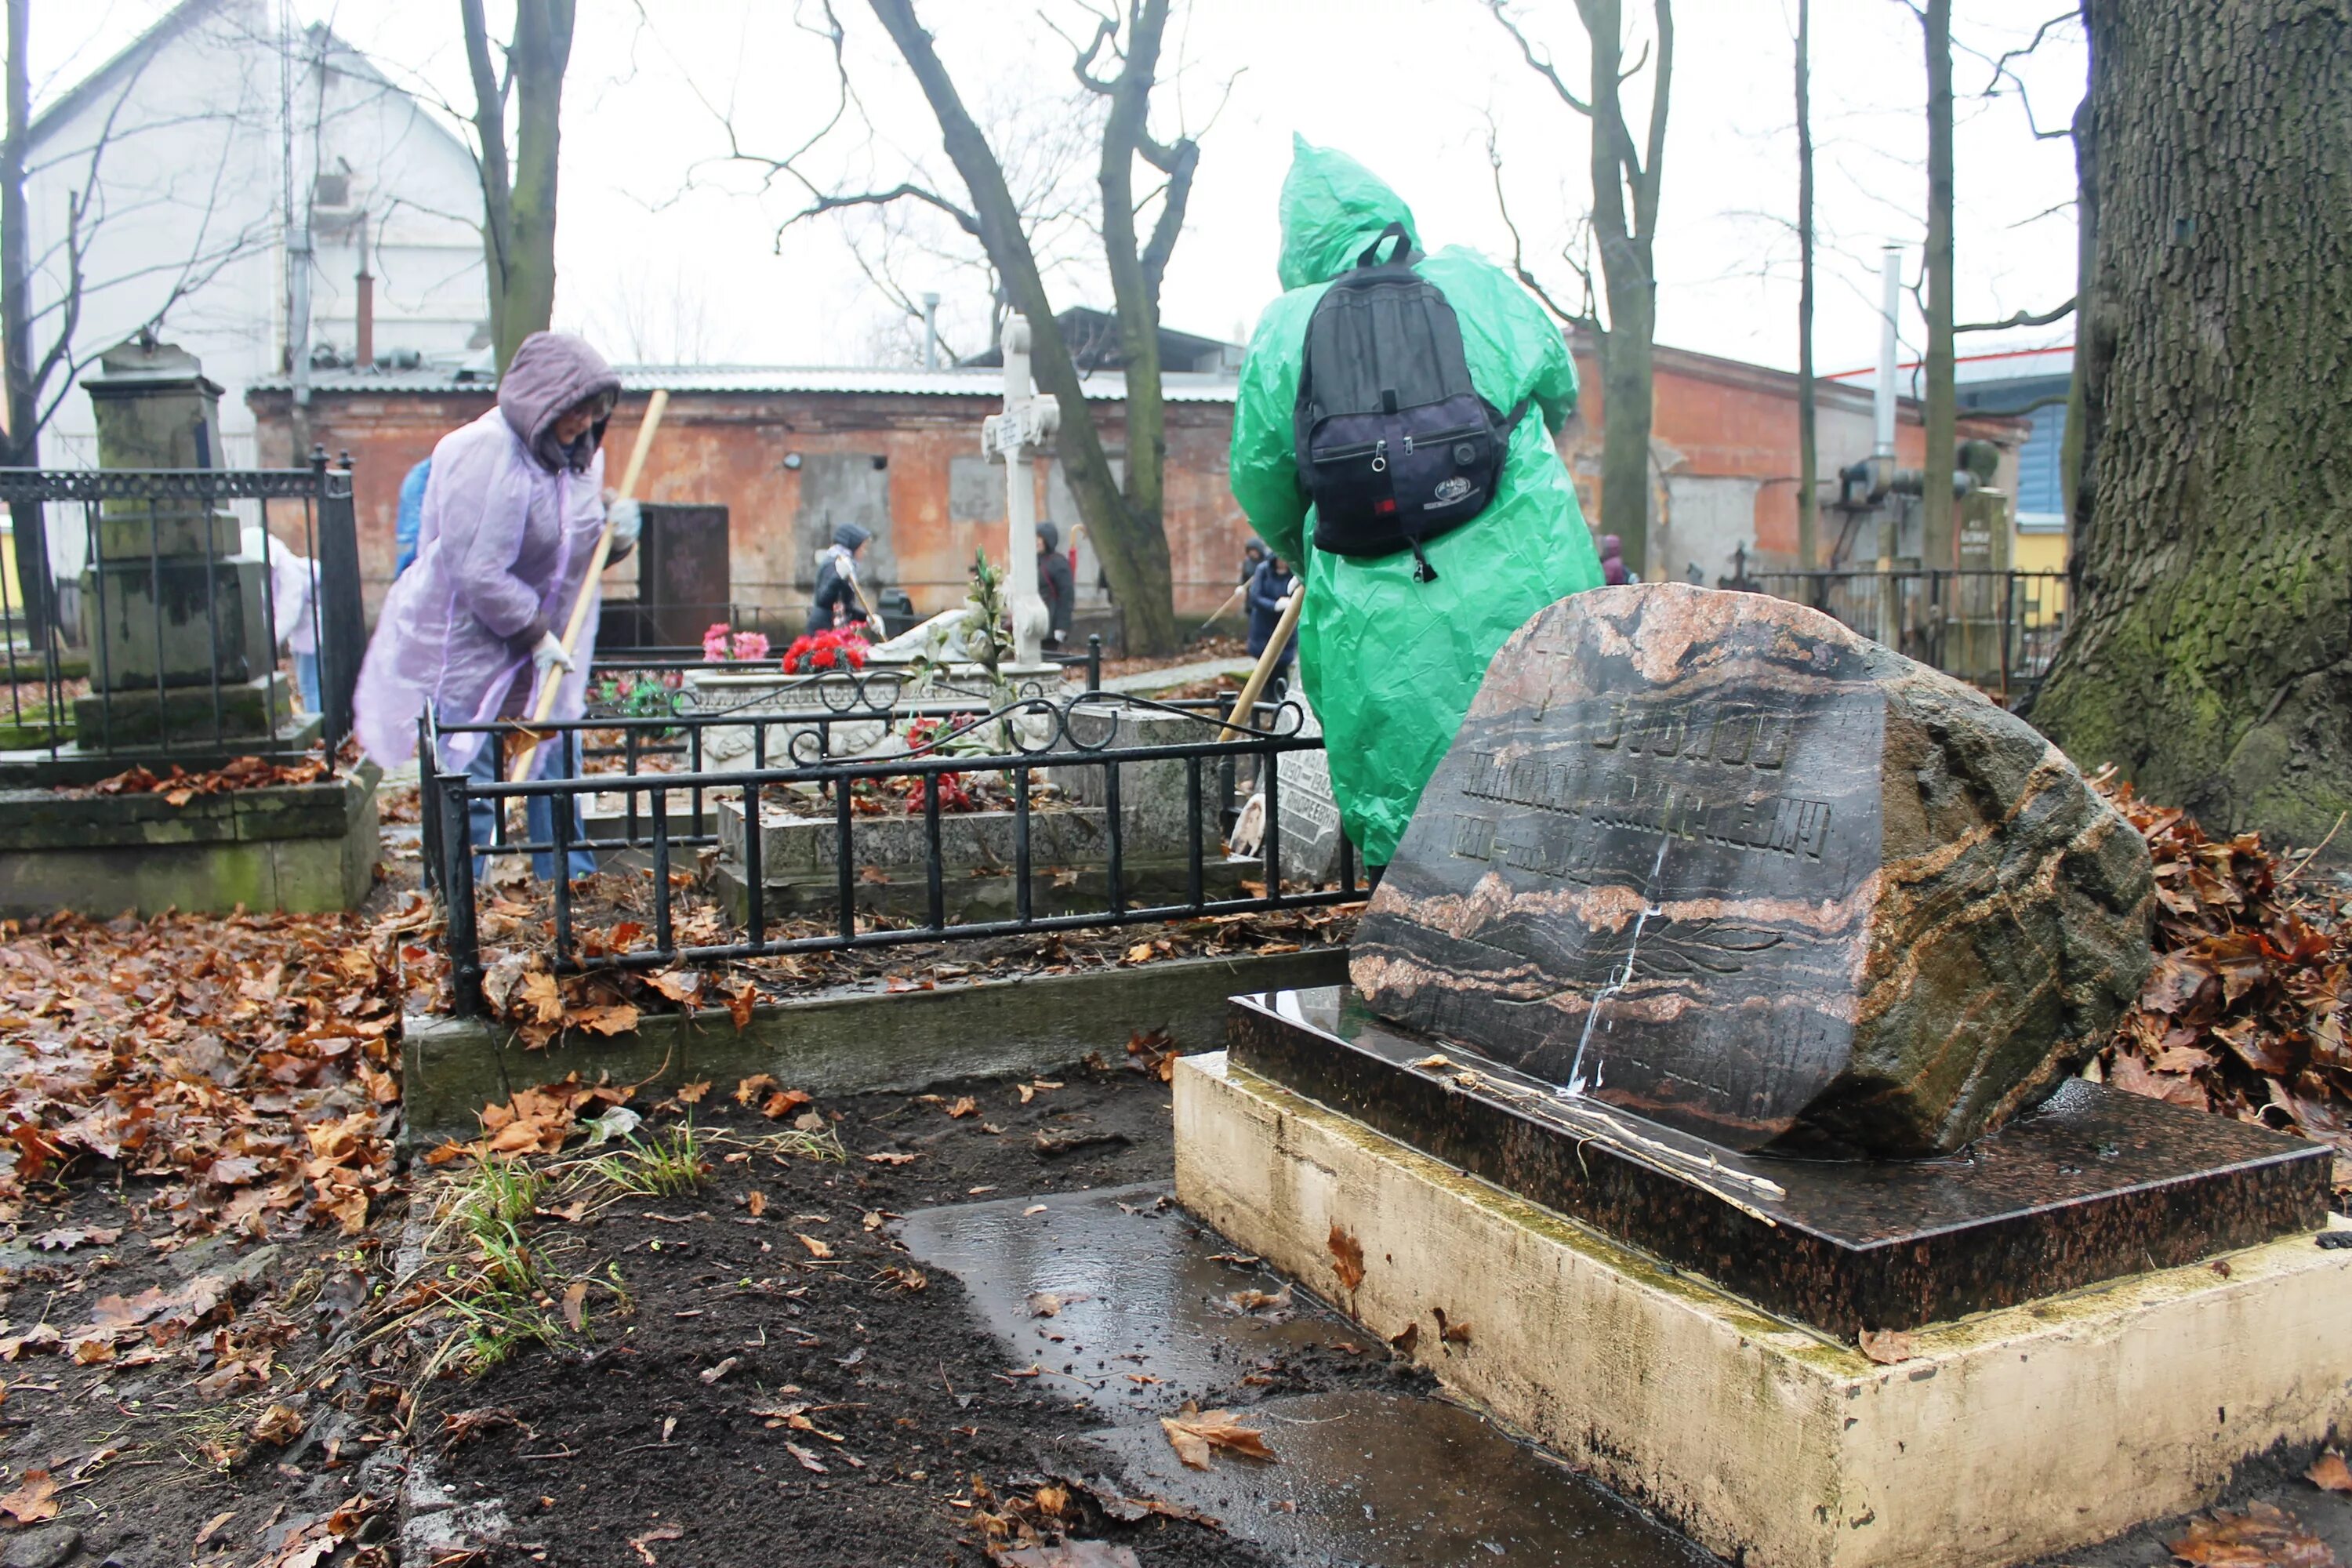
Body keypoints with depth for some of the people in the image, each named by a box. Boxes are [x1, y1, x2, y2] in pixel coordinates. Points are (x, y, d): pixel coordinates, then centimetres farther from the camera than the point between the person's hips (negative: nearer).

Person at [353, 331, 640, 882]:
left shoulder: (577, 454, 6)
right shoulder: (484, 455, -21)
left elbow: (579, 549, 17)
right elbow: (477, 574, -24)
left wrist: (618, 530, -5)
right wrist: (535, 632, -20)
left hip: (548, 648, 8)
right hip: (469, 646, -8)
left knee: (558, 776, 12)